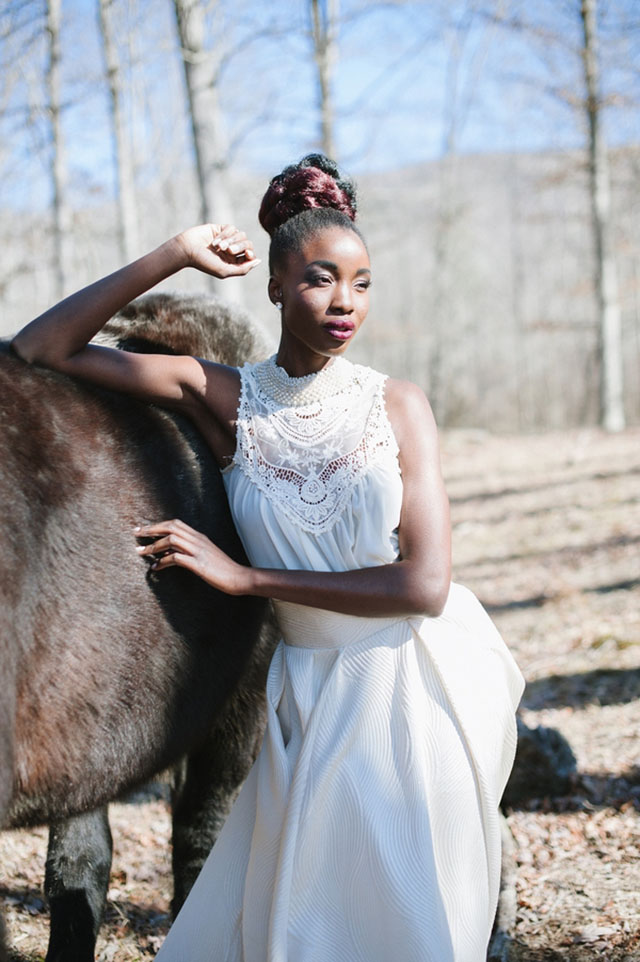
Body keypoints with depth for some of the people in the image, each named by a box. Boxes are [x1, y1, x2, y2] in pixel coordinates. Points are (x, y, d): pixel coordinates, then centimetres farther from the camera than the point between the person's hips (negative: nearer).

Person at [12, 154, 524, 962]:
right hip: (317, 694, 1)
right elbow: (42, 349, -8)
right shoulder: (225, 399, -4)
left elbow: (424, 585, -14)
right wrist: (174, 256, -13)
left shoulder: (398, 406, -6)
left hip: (424, 683, 0)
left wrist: (242, 576, -15)